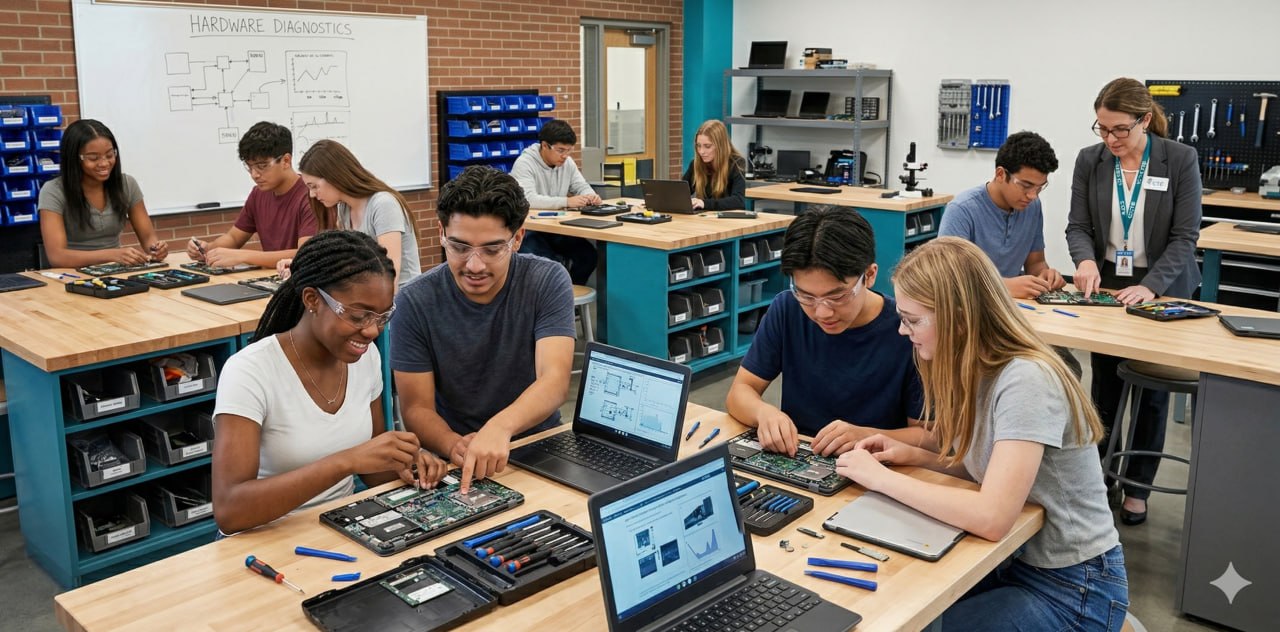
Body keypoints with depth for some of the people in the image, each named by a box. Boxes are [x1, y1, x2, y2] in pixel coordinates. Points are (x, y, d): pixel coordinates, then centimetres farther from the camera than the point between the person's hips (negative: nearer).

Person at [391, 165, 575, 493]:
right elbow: (416, 408, -8)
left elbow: (555, 380, -22)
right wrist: (453, 445, -30)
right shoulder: (414, 303, -8)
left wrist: (500, 427, -41)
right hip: (455, 462, -1)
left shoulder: (548, 282, -10)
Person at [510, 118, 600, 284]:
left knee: (589, 255, -14)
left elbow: (582, 186, 13)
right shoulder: (524, 163, -17)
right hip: (529, 230, -6)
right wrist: (567, 202, -37)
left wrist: (590, 196, -14)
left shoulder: (567, 162, 4)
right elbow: (528, 200, -31)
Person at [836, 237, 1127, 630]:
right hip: (1017, 558, 7)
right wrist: (916, 456, -4)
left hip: (1072, 588, -7)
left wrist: (881, 478, -24)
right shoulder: (975, 371, 1)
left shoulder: (1025, 380, -26)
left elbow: (991, 516, -33)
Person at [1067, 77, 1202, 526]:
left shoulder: (1181, 159, -11)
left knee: (1152, 392, 7)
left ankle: (1137, 486, 21)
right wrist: (1086, 260, -25)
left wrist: (1150, 286, -26)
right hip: (1106, 287, 2)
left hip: (1162, 291, -2)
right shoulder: (1089, 161, -4)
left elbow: (1185, 235, -13)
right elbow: (1077, 225, -3)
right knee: (1105, 388, 9)